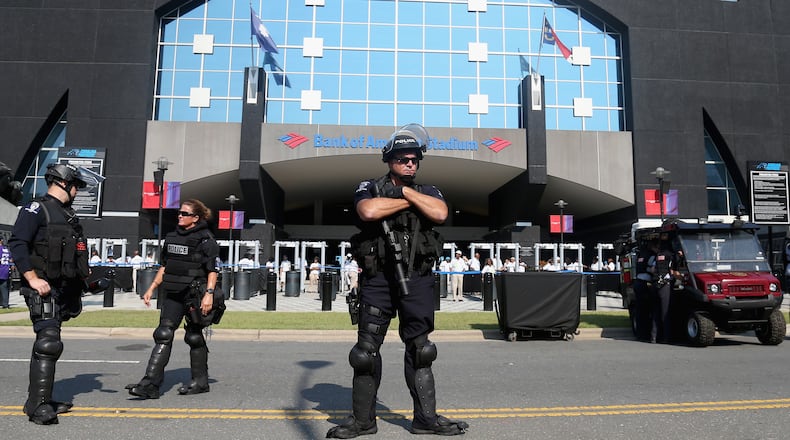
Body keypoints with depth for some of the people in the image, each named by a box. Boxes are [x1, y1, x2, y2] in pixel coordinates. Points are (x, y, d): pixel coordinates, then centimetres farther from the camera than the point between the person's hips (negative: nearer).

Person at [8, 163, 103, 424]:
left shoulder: (68, 215, 19)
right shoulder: (37, 209, -7)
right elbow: (17, 243, -16)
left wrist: (83, 273, 13)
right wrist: (33, 279, -22)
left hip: (63, 290, 9)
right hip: (43, 289, -9)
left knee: (48, 344, 14)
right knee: (48, 343, -13)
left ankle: (39, 401, 23)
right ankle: (39, 406, -8)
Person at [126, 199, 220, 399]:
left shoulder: (205, 240, -7)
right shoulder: (172, 237, 14)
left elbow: (212, 270, -11)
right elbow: (164, 266, 20)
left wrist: (209, 293, -21)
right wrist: (151, 289, 16)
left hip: (194, 296, -6)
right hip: (173, 295, 6)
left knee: (194, 337, 4)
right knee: (163, 336, -2)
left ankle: (200, 382, 19)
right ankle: (150, 384, -2)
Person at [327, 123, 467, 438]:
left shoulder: (429, 191, 13)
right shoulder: (369, 188, 6)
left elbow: (439, 213, -9)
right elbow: (368, 211, -17)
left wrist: (405, 191, -7)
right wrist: (409, 200, -8)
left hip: (417, 279, 2)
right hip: (378, 278, -2)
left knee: (420, 349, 9)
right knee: (367, 349, 3)